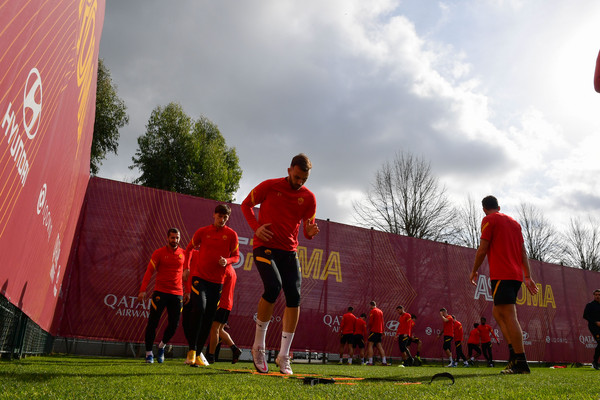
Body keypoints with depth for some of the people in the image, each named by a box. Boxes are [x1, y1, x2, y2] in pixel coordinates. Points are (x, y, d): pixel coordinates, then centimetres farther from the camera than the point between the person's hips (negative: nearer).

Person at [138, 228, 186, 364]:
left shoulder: (184, 254, 8)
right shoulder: (159, 253, 0)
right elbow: (149, 272, -3)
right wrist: (143, 290, -13)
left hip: (177, 294, 2)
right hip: (160, 292, -2)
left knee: (174, 324, 3)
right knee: (153, 322, -2)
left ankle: (162, 346, 30)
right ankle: (149, 353, 14)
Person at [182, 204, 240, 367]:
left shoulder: (231, 234, 2)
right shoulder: (202, 231, 4)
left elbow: (236, 256, 7)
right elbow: (189, 248, 17)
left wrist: (227, 261, -13)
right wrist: (187, 267, 8)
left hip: (217, 281, 1)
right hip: (199, 276, -1)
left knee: (208, 318, 4)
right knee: (199, 308, -23)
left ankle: (198, 353, 17)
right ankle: (192, 349, -14)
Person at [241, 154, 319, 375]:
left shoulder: (309, 197, 6)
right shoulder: (269, 186, -2)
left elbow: (307, 231, 11)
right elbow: (246, 204, 9)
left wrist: (310, 232, -15)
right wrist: (256, 227, -8)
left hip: (289, 250, 4)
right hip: (265, 246, -4)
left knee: (294, 296, -7)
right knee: (273, 287, -24)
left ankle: (284, 356, 6)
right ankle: (258, 346, -3)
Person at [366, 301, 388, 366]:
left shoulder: (373, 311, -7)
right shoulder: (380, 311, 16)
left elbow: (370, 322, -12)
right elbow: (382, 322, 16)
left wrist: (369, 329, 4)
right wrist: (382, 331, 19)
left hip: (374, 331, -8)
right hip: (380, 331, 8)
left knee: (370, 345, -8)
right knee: (379, 346, 11)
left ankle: (370, 362, -15)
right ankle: (384, 361, 6)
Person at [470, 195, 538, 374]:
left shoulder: (489, 220, 0)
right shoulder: (513, 222, 21)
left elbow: (482, 249, -6)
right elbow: (523, 252, 18)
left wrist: (474, 271, 5)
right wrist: (528, 277, 18)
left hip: (501, 275, -8)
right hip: (516, 275, 8)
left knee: (509, 316, -9)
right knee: (498, 312, 15)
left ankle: (521, 363, -10)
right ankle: (514, 354, 9)